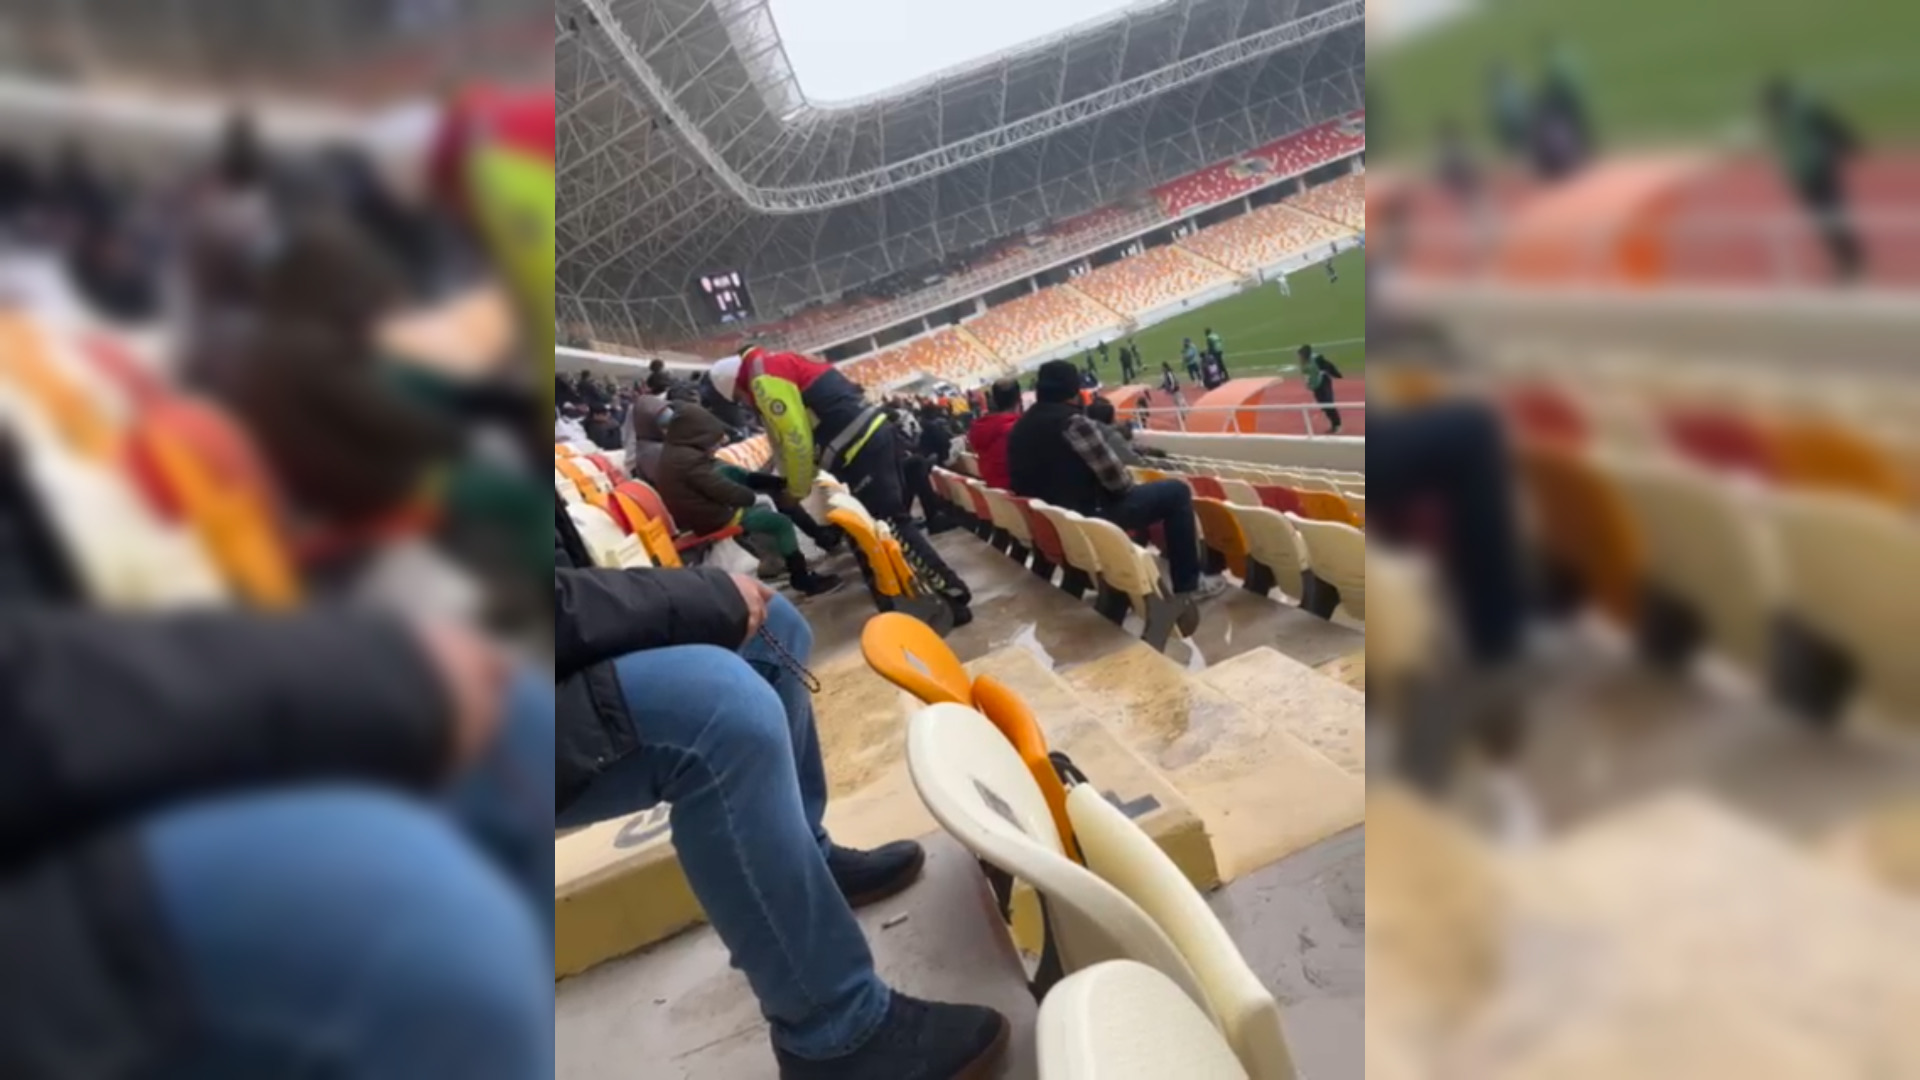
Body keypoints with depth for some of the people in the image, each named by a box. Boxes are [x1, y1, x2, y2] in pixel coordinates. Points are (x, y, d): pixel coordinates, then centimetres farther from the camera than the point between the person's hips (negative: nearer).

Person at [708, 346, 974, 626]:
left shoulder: (764, 379, -9)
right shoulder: (780, 366, 24)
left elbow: (796, 440, -12)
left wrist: (798, 490, 3)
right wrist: (794, 482, 27)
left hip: (861, 447, -10)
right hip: (874, 432, 10)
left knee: (890, 524, -8)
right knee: (892, 519, 18)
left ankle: (954, 597, -7)